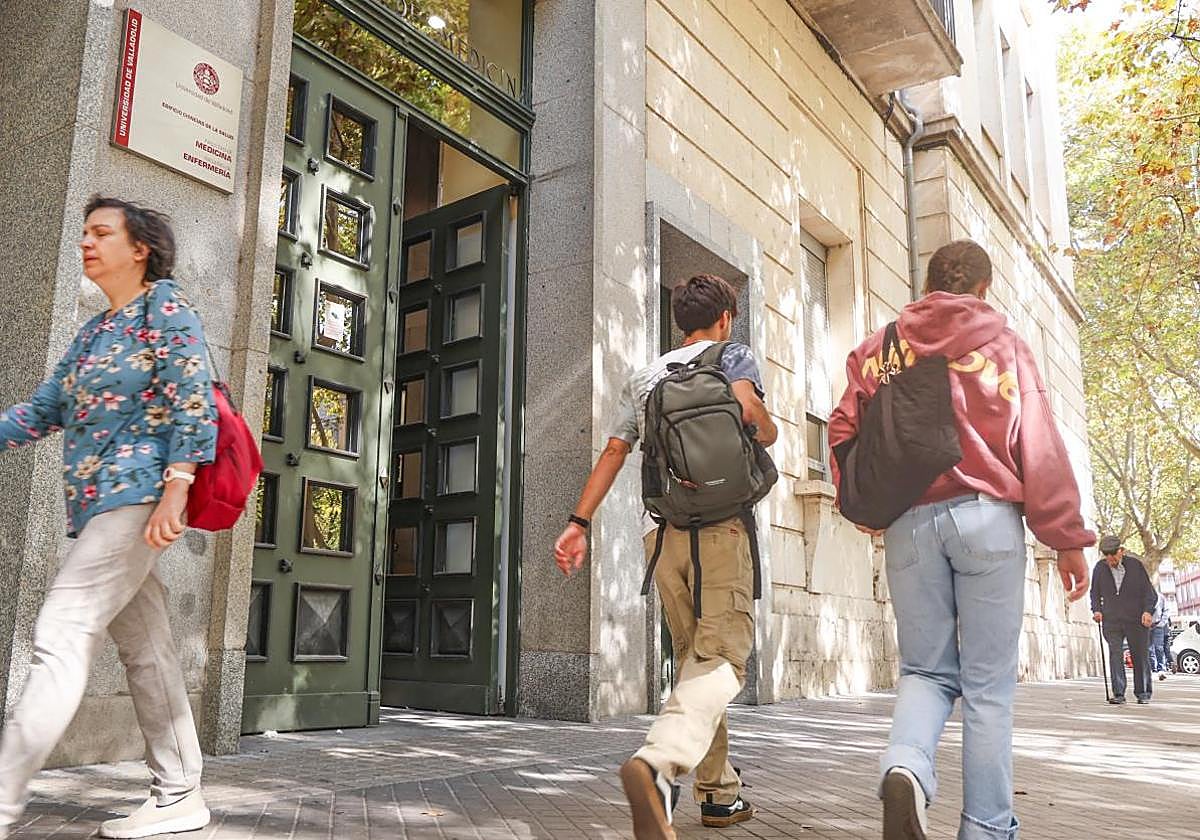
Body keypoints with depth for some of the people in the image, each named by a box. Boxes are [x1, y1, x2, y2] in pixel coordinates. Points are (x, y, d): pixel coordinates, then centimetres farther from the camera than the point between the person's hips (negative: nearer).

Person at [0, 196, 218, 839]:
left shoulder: (164, 304, -2)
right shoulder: (92, 331, 21)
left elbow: (193, 398, -13)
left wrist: (176, 487, -21)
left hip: (136, 494, -8)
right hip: (95, 504, 8)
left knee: (61, 634, -14)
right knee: (145, 650, 8)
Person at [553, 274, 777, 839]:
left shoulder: (644, 378, 22)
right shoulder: (733, 355, 8)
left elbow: (612, 453, 14)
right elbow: (748, 410, -13)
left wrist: (578, 523, 11)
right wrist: (768, 433, 9)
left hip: (662, 529, 6)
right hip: (718, 522, -5)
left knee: (694, 660, 14)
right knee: (721, 656, -13)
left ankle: (720, 792, 18)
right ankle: (658, 763, -37)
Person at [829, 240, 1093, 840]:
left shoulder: (879, 348, 11)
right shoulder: (1004, 345, 6)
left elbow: (843, 430, 4)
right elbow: (1040, 448, 1)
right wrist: (1066, 538, 4)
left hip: (907, 522, 2)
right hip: (986, 517, -2)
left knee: (926, 669, 11)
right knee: (988, 684, 5)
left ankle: (905, 766, -17)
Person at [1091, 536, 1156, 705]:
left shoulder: (1135, 565, -2)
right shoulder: (1100, 568, 3)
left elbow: (1149, 591, 2)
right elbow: (1095, 593, 16)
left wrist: (1148, 611, -12)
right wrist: (1096, 610, 0)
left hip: (1137, 620, -1)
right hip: (1111, 621, 1)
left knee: (1140, 657, 6)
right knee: (1115, 655, -10)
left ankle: (1143, 693, 21)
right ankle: (1118, 694, -9)